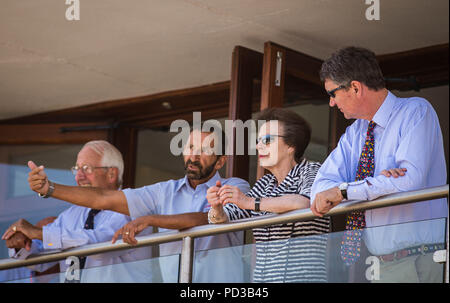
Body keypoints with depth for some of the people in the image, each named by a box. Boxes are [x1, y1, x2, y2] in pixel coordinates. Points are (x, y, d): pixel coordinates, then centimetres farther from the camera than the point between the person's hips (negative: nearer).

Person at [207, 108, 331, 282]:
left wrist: (251, 202, -21)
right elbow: (225, 218, 16)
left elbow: (306, 202, -21)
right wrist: (217, 208, -8)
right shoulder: (264, 185, 19)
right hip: (262, 277, 6)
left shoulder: (312, 171, 2)